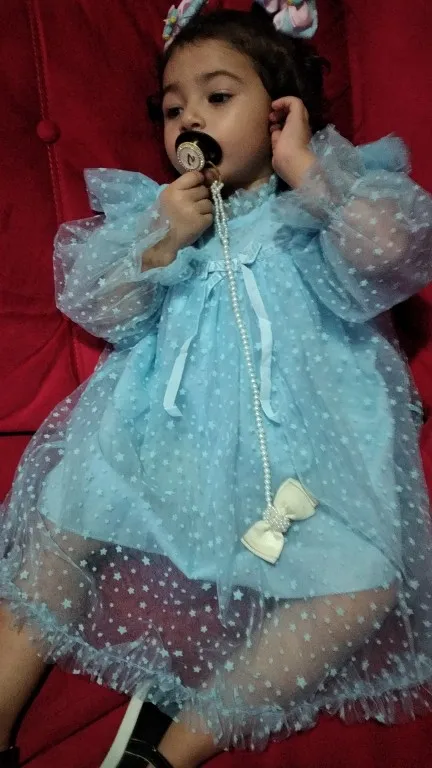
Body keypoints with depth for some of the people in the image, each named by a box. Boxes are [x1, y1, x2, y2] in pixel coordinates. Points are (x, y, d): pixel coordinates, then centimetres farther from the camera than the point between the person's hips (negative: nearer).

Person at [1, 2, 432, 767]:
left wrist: (304, 169, -6)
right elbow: (102, 315, 5)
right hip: (161, 432, 2)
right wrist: (161, 241, -9)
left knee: (364, 588, -19)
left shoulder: (320, 210, 6)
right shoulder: (155, 210, 12)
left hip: (298, 443, -1)